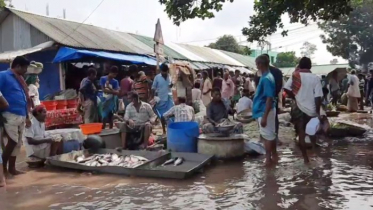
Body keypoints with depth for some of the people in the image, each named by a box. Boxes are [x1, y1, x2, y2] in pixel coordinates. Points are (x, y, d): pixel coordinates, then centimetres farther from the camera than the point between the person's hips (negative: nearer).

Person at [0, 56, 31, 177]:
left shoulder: (20, 79, 20)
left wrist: (27, 117, 21)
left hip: (21, 116, 8)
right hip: (10, 115, -8)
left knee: (18, 143, 9)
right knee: (12, 142, -10)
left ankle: (12, 168, 17)